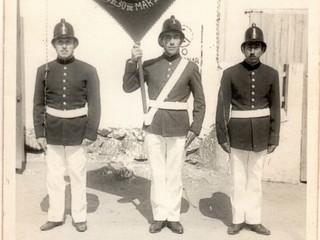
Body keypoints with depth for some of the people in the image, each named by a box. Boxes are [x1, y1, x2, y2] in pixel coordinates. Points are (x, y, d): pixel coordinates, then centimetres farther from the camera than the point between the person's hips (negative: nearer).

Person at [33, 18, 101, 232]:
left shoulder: (88, 71, -5)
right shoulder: (44, 70, 2)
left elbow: (94, 105, -6)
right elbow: (38, 104, 5)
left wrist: (91, 133, -11)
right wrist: (39, 132, 0)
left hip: (77, 130, -2)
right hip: (53, 130, 2)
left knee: (78, 175, 7)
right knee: (54, 175, 9)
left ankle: (79, 217, 21)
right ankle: (55, 216, 23)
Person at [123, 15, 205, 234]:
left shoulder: (190, 68, 1)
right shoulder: (150, 65, 4)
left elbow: (200, 102, 4)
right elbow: (128, 87, 1)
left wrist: (195, 129, -3)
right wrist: (132, 62, -11)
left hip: (178, 129, -1)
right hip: (153, 127, 1)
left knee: (174, 174, 7)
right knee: (157, 173, 6)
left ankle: (173, 216, 18)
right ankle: (159, 216, 17)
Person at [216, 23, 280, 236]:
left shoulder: (271, 74, 1)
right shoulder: (230, 73, -5)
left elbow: (275, 108, 3)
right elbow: (222, 106, -5)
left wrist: (273, 138, 0)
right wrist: (222, 135, -8)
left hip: (260, 133, 2)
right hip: (238, 132, -2)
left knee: (256, 177, 11)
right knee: (238, 178, 7)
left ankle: (253, 219, 22)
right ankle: (238, 219, 20)